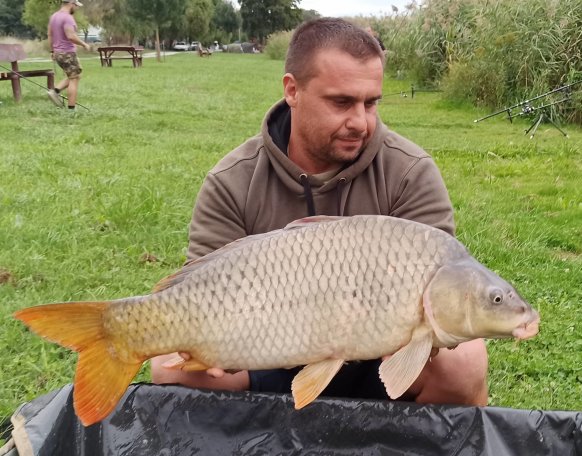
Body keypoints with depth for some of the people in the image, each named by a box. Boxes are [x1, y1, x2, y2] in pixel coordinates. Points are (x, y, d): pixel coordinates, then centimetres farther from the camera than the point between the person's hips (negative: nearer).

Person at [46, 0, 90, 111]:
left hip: (58, 53, 9)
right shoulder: (67, 17, -17)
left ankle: (55, 91, 5)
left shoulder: (54, 16, 12)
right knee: (74, 79, -3)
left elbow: (50, 35, 15)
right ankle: (71, 109, -4)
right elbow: (71, 36, -26)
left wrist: (52, 51, 20)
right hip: (68, 53, -9)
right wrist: (84, 44, -15)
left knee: (73, 77, 20)